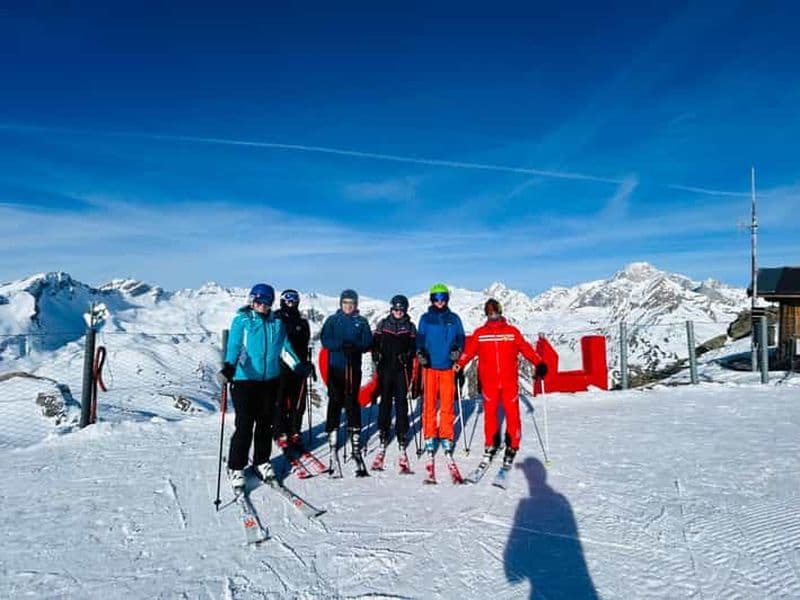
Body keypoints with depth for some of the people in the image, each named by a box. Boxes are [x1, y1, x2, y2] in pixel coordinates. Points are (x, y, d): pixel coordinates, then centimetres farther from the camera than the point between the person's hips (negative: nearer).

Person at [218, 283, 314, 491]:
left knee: (265, 423, 12)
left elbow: (284, 348, 12)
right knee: (244, 425, -4)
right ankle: (236, 468, 10)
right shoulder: (241, 320, -3)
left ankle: (262, 462, 27)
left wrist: (298, 365, 2)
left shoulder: (276, 323, 10)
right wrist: (229, 366, -31)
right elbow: (234, 346, -15)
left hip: (270, 380, 4)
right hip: (245, 379, -4)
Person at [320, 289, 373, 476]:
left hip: (354, 368, 1)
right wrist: (340, 345, -21)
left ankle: (356, 442, 8)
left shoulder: (361, 322, 9)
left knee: (352, 403, 0)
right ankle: (333, 443, 6)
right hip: (335, 367, 0)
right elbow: (325, 340, -3)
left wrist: (355, 346, -18)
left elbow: (368, 342, 2)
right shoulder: (332, 320, 7)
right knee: (335, 402, -2)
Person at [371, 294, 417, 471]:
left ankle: (402, 440, 5)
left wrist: (407, 355, -15)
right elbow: (375, 342, 8)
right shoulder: (383, 324, 10)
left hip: (403, 369, -1)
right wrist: (375, 354, -9)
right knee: (385, 401, 3)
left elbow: (414, 346, 4)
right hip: (385, 367, 1)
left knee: (401, 402, -1)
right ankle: (383, 438, 10)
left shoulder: (410, 327, 9)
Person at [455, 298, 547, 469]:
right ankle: (491, 445, 20)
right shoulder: (480, 333, 5)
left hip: (510, 381, 0)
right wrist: (459, 365, -14)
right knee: (490, 413, 6)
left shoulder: (512, 331, 4)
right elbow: (469, 351, 1)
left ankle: (512, 447, 14)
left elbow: (526, 348, 2)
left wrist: (539, 363, -9)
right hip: (489, 382, 0)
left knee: (512, 414, 0)